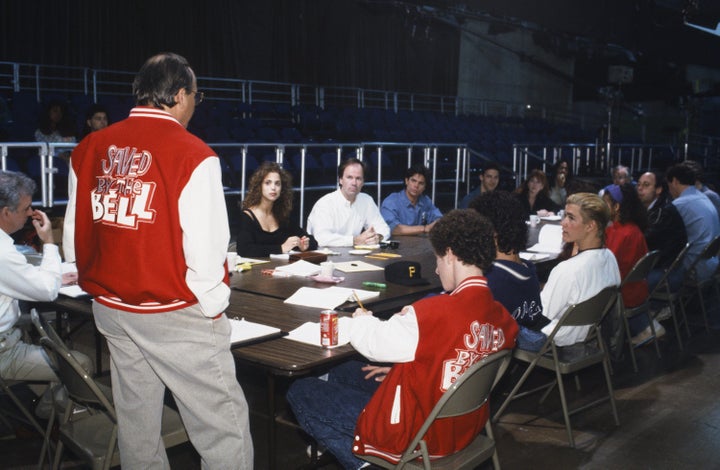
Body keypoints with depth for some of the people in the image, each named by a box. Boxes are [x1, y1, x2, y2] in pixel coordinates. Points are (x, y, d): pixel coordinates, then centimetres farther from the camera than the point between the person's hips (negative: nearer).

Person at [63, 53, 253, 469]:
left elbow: (75, 236, 7)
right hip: (174, 313, -6)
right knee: (223, 424, 3)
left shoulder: (90, 149, 2)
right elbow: (206, 246, -17)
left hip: (111, 308, 7)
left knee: (137, 422, 19)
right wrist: (212, 306, -3)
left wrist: (100, 287, 18)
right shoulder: (192, 154, -15)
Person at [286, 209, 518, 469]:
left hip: (414, 436, -8)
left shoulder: (436, 312, -30)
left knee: (300, 391, 5)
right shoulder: (503, 318, -8)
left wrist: (361, 319, 5)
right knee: (343, 373, 23)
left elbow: (373, 343, -16)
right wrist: (401, 369, 11)